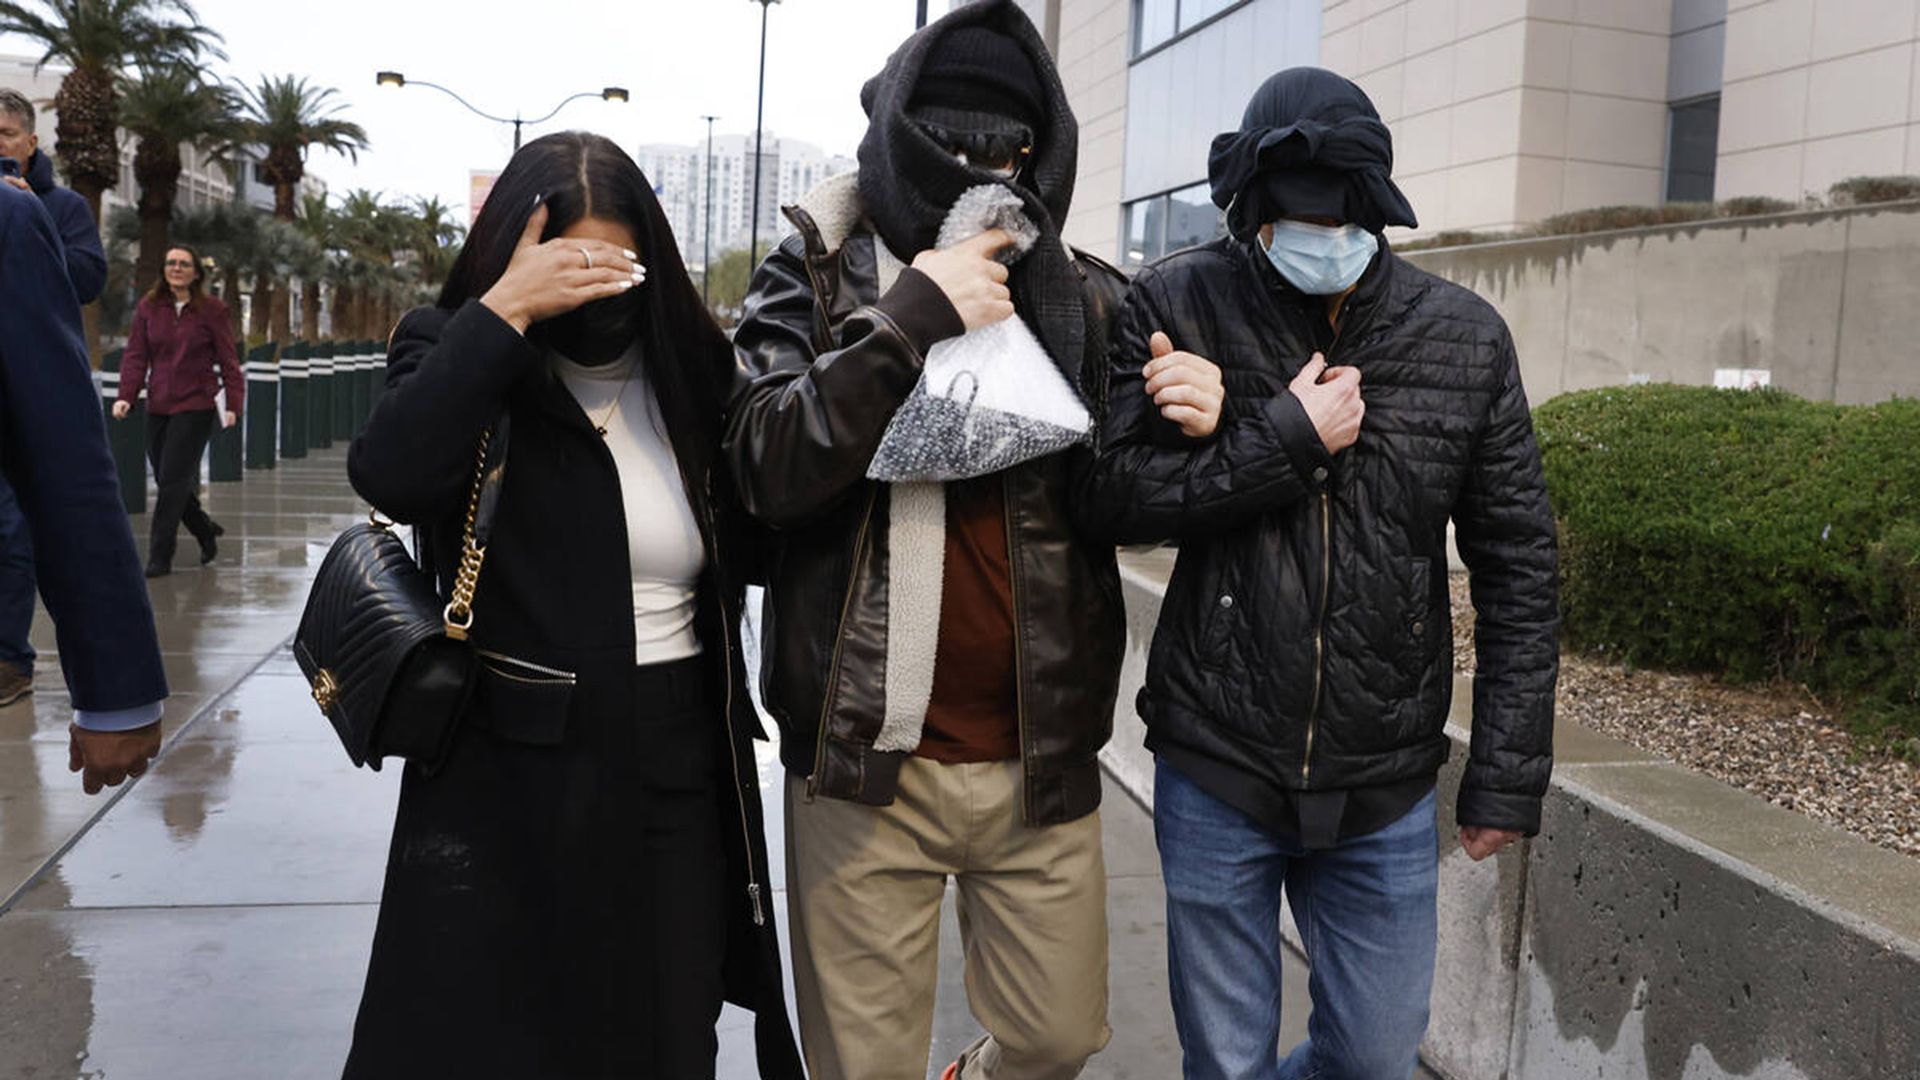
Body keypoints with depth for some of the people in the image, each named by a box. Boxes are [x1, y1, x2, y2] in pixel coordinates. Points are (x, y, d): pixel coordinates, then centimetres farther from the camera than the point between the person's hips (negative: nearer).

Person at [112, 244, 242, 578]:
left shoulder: (212, 310, -2)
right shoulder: (148, 308, 7)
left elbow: (228, 360, -1)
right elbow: (135, 355, 6)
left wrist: (233, 403, -9)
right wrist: (126, 397, -6)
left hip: (196, 407, -4)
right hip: (158, 407, 4)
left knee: (173, 481, -8)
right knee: (167, 481, 8)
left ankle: (159, 557, -2)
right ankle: (206, 530, 32)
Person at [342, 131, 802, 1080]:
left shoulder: (689, 371, 4)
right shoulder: (457, 352, -4)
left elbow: (750, 546, 10)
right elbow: (390, 478, -26)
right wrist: (505, 310, -26)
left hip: (679, 782, 3)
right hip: (505, 786, -2)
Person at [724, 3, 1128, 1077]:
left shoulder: (1090, 299, 6)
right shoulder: (814, 276, 0)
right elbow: (765, 465, -14)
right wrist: (912, 320, -21)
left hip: (1043, 758, 3)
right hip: (867, 756, -2)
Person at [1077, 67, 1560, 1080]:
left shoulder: (1465, 338, -3)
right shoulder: (1178, 307, -7)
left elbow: (1517, 568, 1)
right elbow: (1114, 496, -12)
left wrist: (1507, 773, 0)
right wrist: (1289, 440, -18)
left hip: (1387, 789, 2)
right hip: (1216, 772, -1)